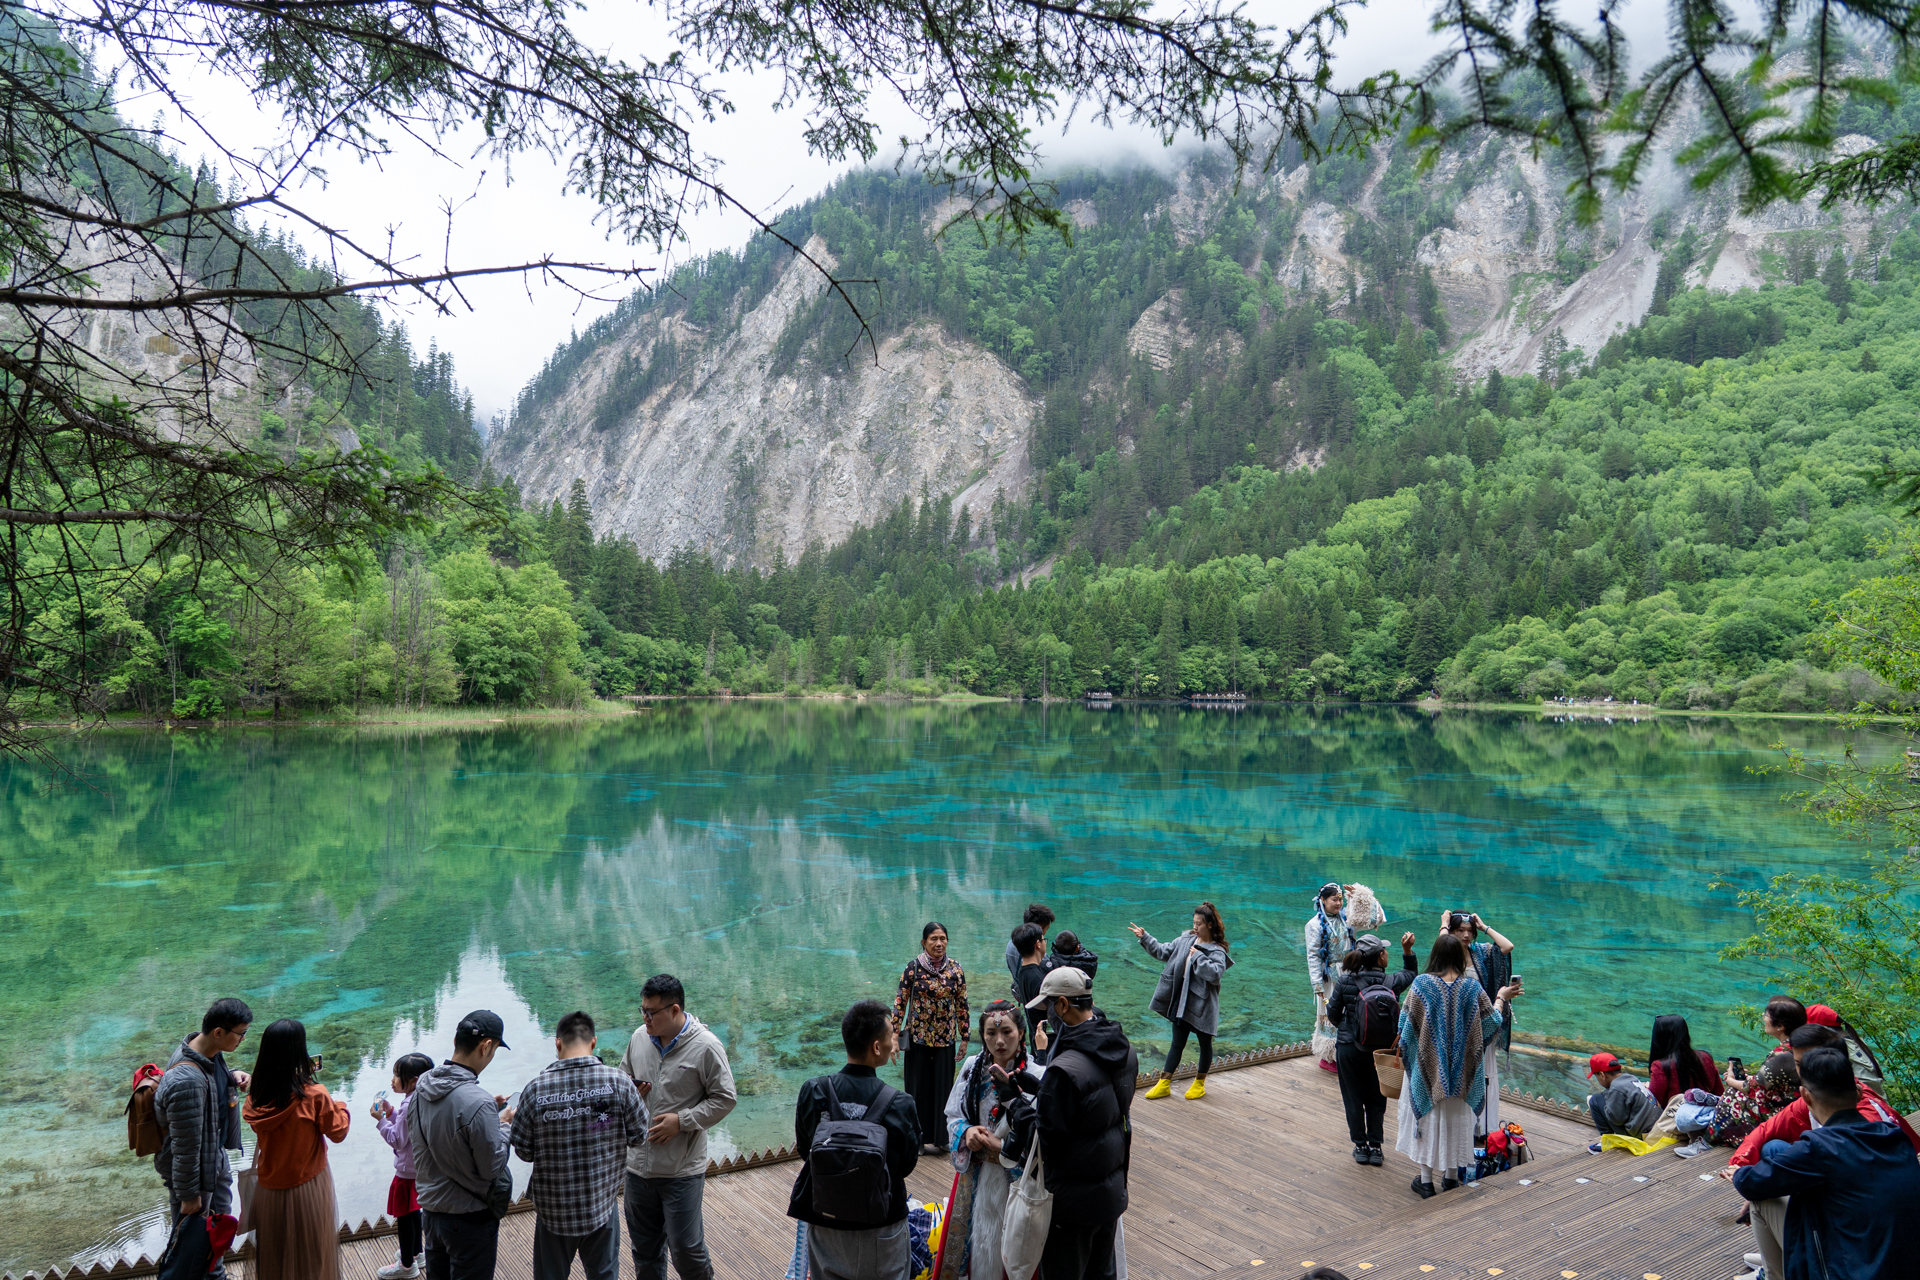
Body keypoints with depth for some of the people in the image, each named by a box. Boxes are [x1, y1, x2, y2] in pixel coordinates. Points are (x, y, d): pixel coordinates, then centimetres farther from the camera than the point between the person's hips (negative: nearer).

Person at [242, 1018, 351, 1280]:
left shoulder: (256, 1098, -13)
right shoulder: (314, 1096, -24)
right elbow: (338, 1132, -12)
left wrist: (301, 1078, 4)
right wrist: (341, 1107, 7)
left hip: (268, 1190, 4)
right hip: (307, 1188, -4)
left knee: (273, 1256, 23)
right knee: (311, 1256, 16)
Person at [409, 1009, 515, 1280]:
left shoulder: (421, 1086, -6)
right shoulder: (478, 1102, -30)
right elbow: (492, 1167, -20)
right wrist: (504, 1124, -6)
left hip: (430, 1209, 7)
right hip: (470, 1220, -7)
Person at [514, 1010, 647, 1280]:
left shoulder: (536, 1090, -16)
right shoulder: (619, 1082, -16)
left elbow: (524, 1152, -8)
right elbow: (639, 1135, -6)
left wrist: (514, 1119, 10)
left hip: (554, 1208, 0)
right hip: (602, 1204, 0)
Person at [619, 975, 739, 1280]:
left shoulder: (706, 1046, -16)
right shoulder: (639, 1037, 1)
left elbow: (725, 1100, -10)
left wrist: (681, 1120, -17)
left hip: (683, 1170, -5)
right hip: (639, 1163, 5)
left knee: (686, 1248, 3)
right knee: (644, 1246, 20)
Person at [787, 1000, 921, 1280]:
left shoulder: (811, 1092, -16)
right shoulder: (899, 1104, -22)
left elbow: (804, 1150, -1)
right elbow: (907, 1165, -8)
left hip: (824, 1222, 2)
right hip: (880, 1225, -2)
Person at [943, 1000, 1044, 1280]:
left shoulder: (1035, 1076, -17)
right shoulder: (973, 1068, -2)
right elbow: (953, 1116, 7)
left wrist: (1000, 1147, -17)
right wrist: (967, 1132, -13)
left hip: (1016, 1181, -4)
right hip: (977, 1177, 4)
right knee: (976, 1240, 17)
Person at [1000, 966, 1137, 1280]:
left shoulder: (1064, 1070, -29)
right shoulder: (1125, 1051, -3)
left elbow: (1044, 1139, -24)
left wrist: (1012, 1098, -11)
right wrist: (1035, 1091, 6)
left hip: (1073, 1201, -8)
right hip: (1114, 1190, 8)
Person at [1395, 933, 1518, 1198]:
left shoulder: (1421, 983, -14)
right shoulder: (1471, 985, -8)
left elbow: (1406, 1023, -8)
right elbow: (1491, 1021, 0)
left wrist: (1401, 1051, 9)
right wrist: (1501, 998, 19)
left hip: (1428, 1067, -2)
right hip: (1461, 1069, 2)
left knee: (1427, 1116, 8)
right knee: (1456, 1118, 15)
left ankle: (1426, 1181, 13)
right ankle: (1450, 1176, 25)